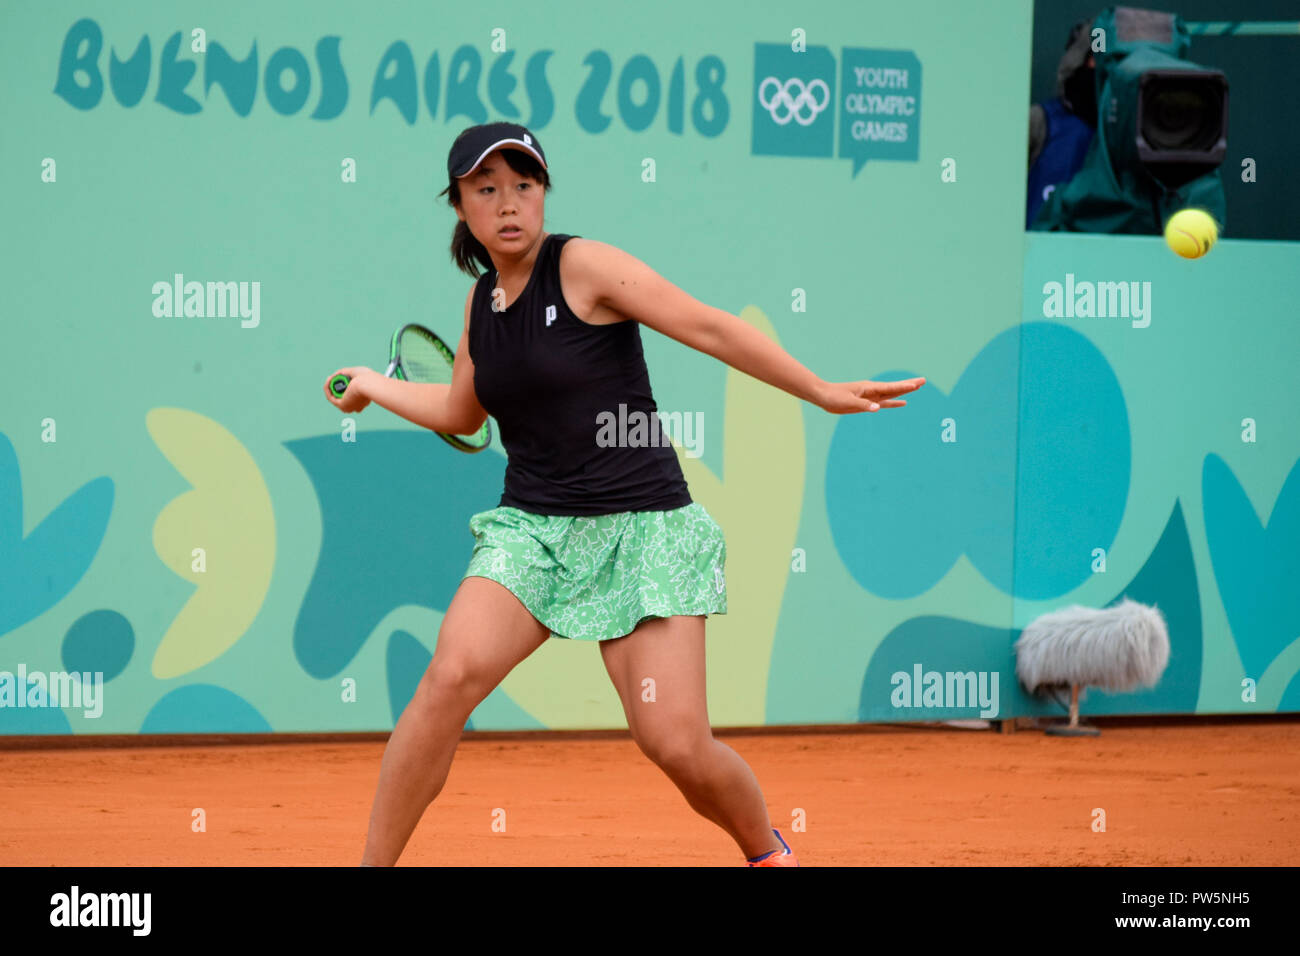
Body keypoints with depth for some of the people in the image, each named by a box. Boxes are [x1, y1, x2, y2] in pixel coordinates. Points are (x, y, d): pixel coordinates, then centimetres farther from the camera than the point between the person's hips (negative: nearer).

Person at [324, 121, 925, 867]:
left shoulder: (584, 266, -8)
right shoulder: (481, 301, 10)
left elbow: (711, 329, -11)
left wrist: (821, 392, -17)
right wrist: (374, 388, 36)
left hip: (641, 527, -4)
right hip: (532, 527, 4)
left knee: (678, 746, -12)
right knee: (452, 675, -22)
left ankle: (769, 851, 19)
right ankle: (376, 862, -14)